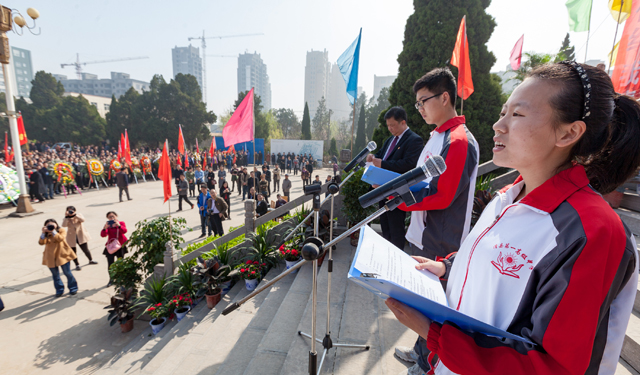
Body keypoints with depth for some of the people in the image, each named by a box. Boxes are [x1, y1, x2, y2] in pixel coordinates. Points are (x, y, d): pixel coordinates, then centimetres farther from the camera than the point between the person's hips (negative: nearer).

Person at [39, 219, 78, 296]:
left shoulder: (61, 230, -4)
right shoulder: (45, 234, 3)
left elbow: (60, 239, -22)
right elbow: (41, 242, -14)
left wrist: (53, 231, -26)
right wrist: (43, 233, -22)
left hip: (62, 255, -3)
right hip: (50, 257, 3)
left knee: (67, 272, 2)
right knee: (55, 275, 11)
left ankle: (73, 287, 16)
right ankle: (59, 289, 26)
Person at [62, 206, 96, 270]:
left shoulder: (79, 215, 0)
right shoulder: (66, 218, -1)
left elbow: (82, 220, -21)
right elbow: (64, 225, -20)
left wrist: (75, 215, -26)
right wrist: (66, 217, -24)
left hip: (81, 236, 0)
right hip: (72, 237, 0)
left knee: (85, 249, 8)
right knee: (73, 252, 5)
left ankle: (91, 260, 29)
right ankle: (77, 265, 20)